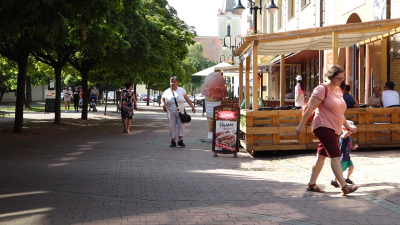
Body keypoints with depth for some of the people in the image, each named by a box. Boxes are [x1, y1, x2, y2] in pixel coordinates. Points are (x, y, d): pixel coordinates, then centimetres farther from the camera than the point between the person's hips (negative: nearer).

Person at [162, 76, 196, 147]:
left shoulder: (181, 90, 6)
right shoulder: (167, 92, 4)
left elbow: (187, 99, 11)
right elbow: (162, 99, 14)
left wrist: (192, 107, 8)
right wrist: (163, 104, -8)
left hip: (180, 111, 0)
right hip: (171, 112, 0)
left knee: (181, 125, -10)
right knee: (172, 126, 0)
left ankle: (180, 140, -8)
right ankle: (173, 141, 6)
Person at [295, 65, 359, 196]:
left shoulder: (338, 90, 14)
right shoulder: (322, 89, -12)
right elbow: (310, 109, -14)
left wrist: (347, 127, 23)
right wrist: (301, 125, -15)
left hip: (334, 129, 8)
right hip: (323, 127, -8)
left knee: (321, 156, 12)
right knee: (335, 156, -15)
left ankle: (312, 184, 19)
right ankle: (344, 186, -19)